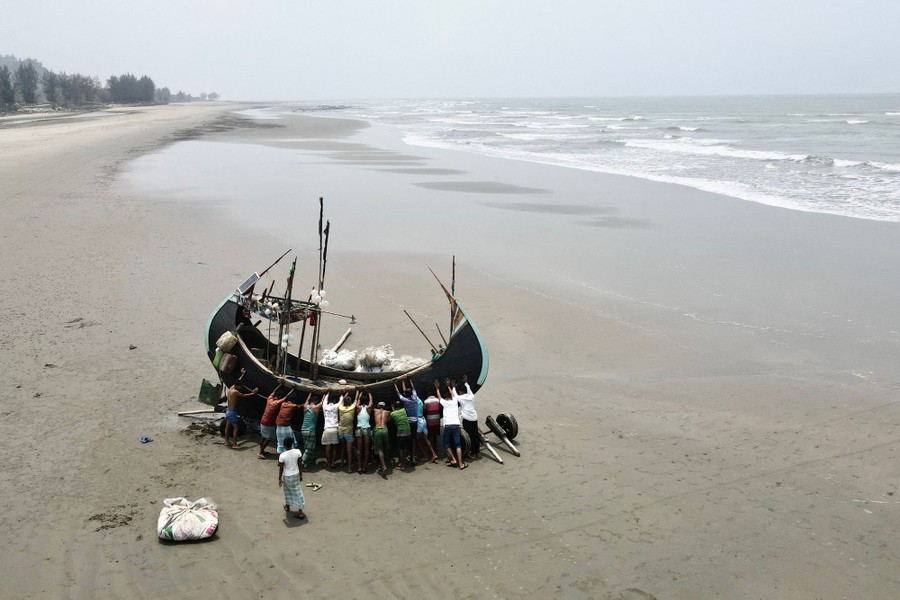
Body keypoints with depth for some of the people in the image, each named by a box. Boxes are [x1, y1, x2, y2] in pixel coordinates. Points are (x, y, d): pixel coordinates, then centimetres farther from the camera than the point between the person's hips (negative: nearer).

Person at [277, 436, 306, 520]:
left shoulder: (282, 455, -22)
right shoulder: (297, 452, -14)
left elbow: (281, 468, -12)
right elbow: (299, 465, -3)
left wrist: (279, 478, 1)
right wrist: (301, 474, 10)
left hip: (286, 476, -2)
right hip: (296, 475, 2)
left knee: (287, 491, 24)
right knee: (297, 492, 11)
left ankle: (287, 506, 43)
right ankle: (300, 511, 11)